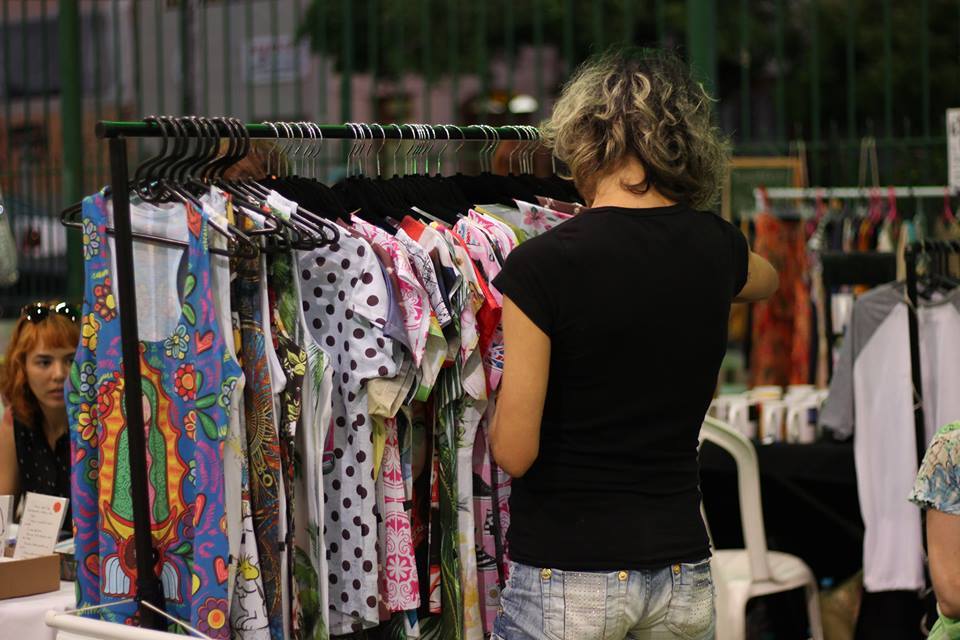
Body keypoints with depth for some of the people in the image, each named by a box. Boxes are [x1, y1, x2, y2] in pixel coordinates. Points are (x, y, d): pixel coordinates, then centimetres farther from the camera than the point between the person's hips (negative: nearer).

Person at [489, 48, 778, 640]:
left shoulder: (541, 265, -14)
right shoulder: (717, 248, 2)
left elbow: (515, 451, -13)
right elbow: (768, 280, 29)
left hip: (565, 576, -4)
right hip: (683, 572, 5)